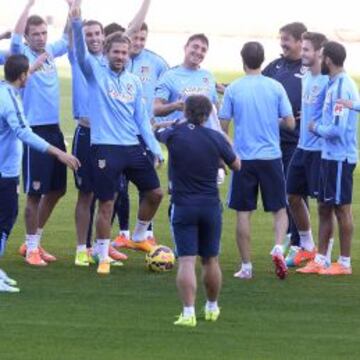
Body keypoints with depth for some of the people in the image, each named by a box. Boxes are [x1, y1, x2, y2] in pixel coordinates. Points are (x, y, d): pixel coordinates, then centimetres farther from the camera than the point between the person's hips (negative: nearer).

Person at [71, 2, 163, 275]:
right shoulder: (96, 73, -2)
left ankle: (139, 237, 31)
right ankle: (103, 257, 9)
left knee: (155, 193, 8)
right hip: (105, 148, -5)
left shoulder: (134, 82, 10)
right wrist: (76, 22, -35)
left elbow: (141, 117, 12)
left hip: (133, 147, 5)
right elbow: (81, 53, -20)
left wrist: (155, 147, 4)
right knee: (106, 204, -2)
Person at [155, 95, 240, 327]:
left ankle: (188, 312, -19)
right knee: (211, 260, 17)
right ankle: (212, 308, 32)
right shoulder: (216, 138, -6)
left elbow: (157, 132, 17)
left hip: (183, 206, -2)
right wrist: (228, 145, 24)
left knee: (186, 260, -8)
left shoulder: (174, 134, -7)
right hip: (211, 205, 2)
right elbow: (236, 165, 8)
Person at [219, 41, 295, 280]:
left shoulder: (233, 89, -2)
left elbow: (223, 126, 0)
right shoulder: (275, 87, -2)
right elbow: (290, 123, -1)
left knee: (243, 213, 5)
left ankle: (246, 267, 6)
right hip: (272, 158, 0)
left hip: (244, 159, 0)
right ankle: (279, 247, -14)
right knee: (280, 209, 11)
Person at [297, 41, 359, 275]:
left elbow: (337, 129, -24)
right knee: (325, 208, 13)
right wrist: (318, 124, 7)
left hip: (340, 157, -9)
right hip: (330, 156, 9)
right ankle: (320, 260, 19)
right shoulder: (335, 84, 10)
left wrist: (317, 128, -9)